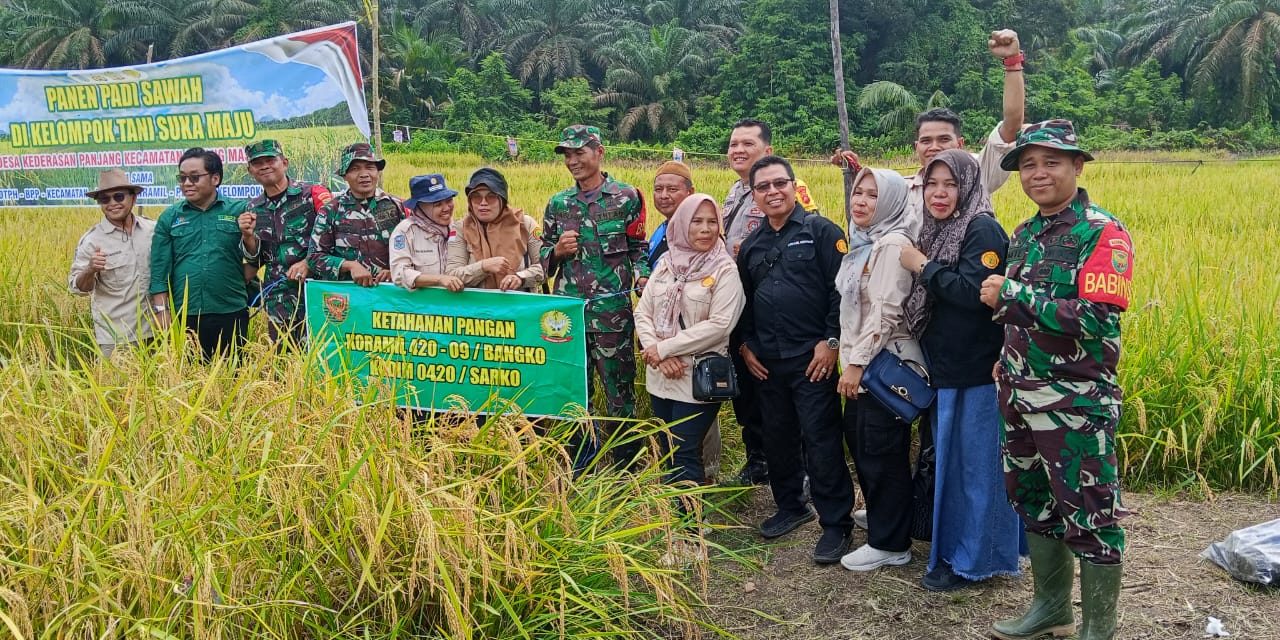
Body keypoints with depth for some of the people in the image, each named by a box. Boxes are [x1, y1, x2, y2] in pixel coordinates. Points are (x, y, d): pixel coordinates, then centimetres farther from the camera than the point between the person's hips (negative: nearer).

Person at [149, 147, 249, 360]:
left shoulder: (238, 211, 2)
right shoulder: (169, 218, 6)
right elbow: (160, 269, 6)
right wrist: (161, 311, 0)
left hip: (230, 315, -1)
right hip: (185, 317, 1)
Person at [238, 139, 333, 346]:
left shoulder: (313, 194, -2)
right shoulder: (253, 209, 14)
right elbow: (255, 261, 17)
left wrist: (308, 262, -17)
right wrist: (248, 236, -1)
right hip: (277, 299, 5)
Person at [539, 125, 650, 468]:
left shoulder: (626, 197, 0)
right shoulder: (557, 203, 10)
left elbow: (638, 249, 3)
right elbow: (544, 258, 17)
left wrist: (642, 276, -16)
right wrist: (557, 251, -5)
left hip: (612, 313, -4)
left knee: (619, 390, 3)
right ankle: (578, 467, 25)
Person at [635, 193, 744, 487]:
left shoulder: (724, 270, -7)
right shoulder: (666, 262, 7)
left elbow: (719, 324, -16)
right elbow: (642, 312, 6)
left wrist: (664, 347, -15)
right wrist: (658, 355, -11)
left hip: (699, 377, -5)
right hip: (661, 375, 5)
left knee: (685, 456, -4)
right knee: (667, 453, 14)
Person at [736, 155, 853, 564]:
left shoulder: (820, 231, -5)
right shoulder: (751, 246, 13)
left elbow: (842, 289, -10)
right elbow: (744, 301, 21)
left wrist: (831, 340, -14)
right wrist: (746, 344, 11)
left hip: (812, 357, -6)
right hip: (767, 362, 6)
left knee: (821, 440, -4)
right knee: (777, 437, 14)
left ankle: (836, 523, 7)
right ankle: (790, 507, 31)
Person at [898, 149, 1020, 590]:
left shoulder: (983, 230, -12)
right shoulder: (936, 232, 13)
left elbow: (973, 291, -25)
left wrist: (923, 266, -16)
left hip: (978, 372, -9)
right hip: (945, 370, 9)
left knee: (977, 463, 1)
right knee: (949, 461, 17)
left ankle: (973, 561, 11)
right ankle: (953, 549, 31)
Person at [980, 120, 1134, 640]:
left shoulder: (1104, 234, -13)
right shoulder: (1025, 235, 10)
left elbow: (1095, 320, -24)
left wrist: (1010, 294, -22)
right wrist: (1009, 358, 8)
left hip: (1077, 405, -7)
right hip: (1021, 399, 8)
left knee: (1089, 518, 3)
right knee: (1035, 505, 18)